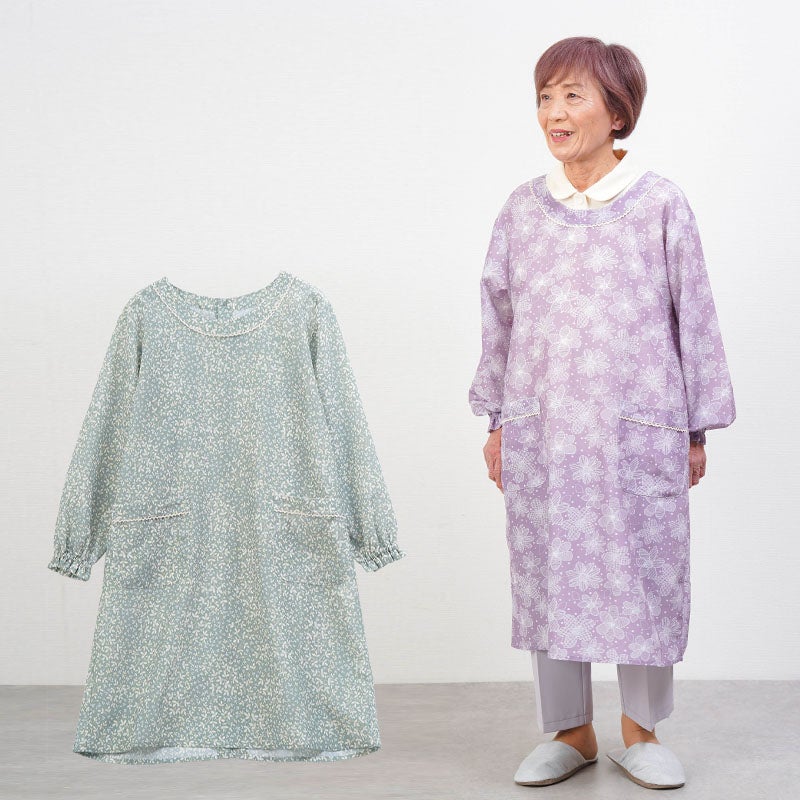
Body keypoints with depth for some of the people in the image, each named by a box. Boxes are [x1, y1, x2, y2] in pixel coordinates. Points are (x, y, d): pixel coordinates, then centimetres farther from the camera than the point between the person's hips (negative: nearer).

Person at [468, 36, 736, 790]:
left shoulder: (660, 203, -3)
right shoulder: (522, 209, 3)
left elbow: (693, 317, 1)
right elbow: (498, 318, 9)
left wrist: (698, 430, 2)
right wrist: (496, 423, 9)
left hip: (640, 430, -2)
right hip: (541, 432, 2)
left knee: (645, 577, 6)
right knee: (548, 577, 8)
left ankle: (640, 732, 25)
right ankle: (569, 731, 25)